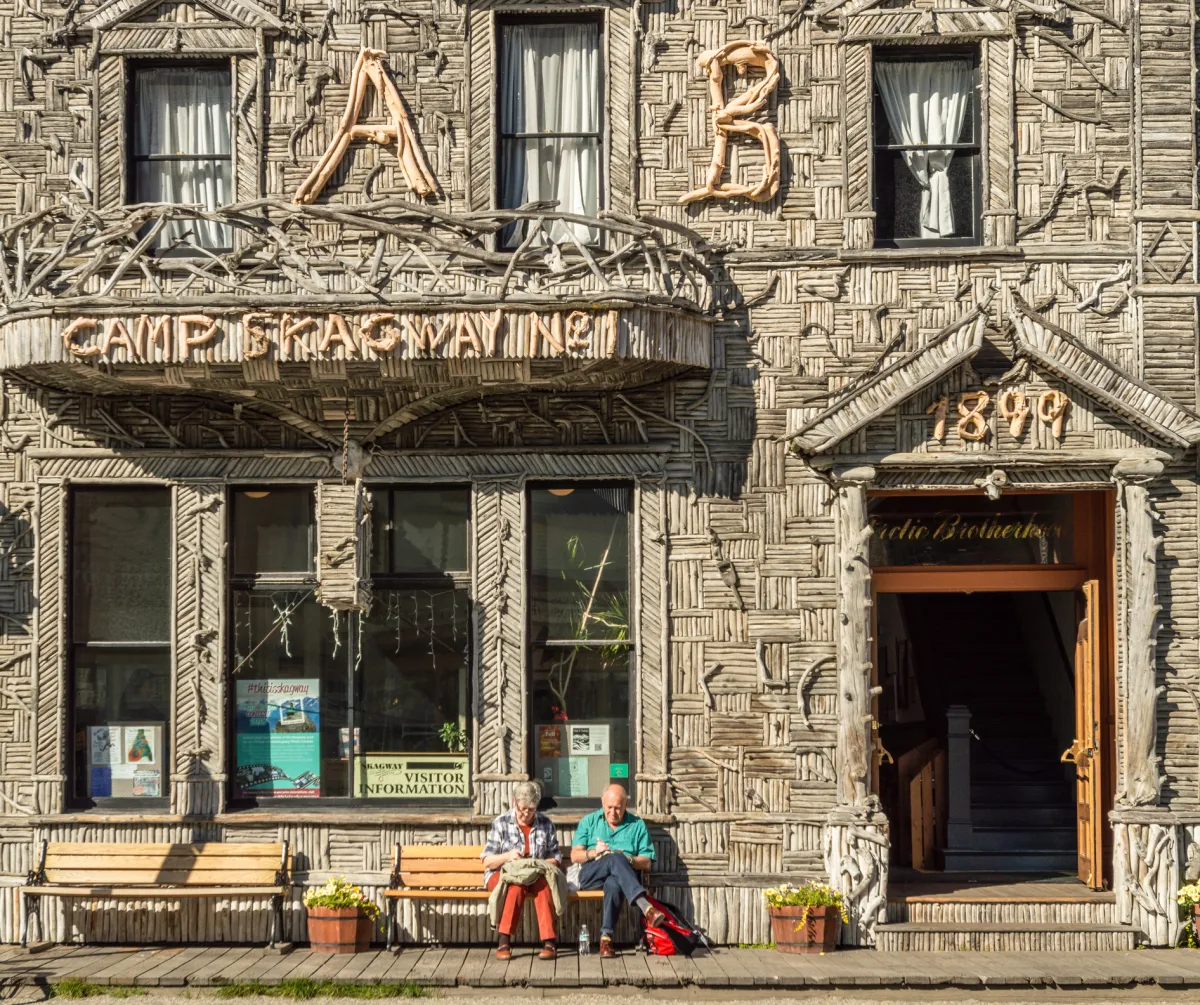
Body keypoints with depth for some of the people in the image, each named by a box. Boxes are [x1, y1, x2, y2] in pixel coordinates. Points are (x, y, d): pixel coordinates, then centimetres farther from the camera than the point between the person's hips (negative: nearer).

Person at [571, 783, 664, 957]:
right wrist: (593, 853, -13)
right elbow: (575, 856, 8)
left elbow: (646, 863, 9)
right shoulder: (589, 822, 19)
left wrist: (627, 860, -12)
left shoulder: (637, 825, 16)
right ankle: (645, 906, -54)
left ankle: (606, 937, -45)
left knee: (614, 884, -41)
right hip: (591, 876, 0)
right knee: (615, 859, -36)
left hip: (622, 876, 0)